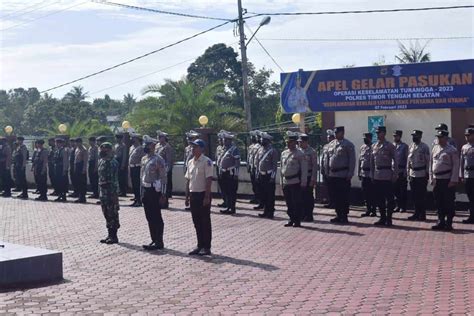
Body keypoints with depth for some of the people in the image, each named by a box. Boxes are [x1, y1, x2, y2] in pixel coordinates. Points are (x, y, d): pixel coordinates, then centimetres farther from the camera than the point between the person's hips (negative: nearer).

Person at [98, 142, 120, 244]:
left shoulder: (113, 163, -14)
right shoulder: (101, 161, 12)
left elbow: (115, 180, -18)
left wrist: (115, 194, -20)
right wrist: (99, 191, 17)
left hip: (111, 191, -9)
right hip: (103, 191, 9)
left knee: (113, 214, -2)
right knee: (106, 214, 13)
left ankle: (114, 236, 4)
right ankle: (110, 235, 21)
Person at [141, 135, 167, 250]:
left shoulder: (158, 160, -12)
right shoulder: (144, 159, 12)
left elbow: (163, 178, -14)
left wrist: (163, 195, -18)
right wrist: (142, 193, 16)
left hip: (154, 190, -8)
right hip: (145, 190, 8)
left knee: (156, 217, -2)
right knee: (149, 217, 11)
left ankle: (159, 242, 4)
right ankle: (154, 240, 20)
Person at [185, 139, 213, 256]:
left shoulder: (206, 162, -12)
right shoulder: (190, 162, 11)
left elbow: (209, 180, -15)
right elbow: (188, 180, 15)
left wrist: (207, 197, -19)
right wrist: (187, 196, 12)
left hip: (203, 194, -7)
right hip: (193, 194, 7)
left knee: (205, 221, 1)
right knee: (197, 222, 12)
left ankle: (206, 247, 7)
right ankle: (200, 245, 20)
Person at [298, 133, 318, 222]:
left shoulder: (312, 151, -7)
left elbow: (315, 166, -9)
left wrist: (313, 179, -14)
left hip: (308, 177, -5)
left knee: (308, 197, 1)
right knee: (301, 196, 9)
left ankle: (309, 216, 8)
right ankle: (303, 215, 18)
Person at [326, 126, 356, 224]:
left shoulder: (348, 145, -5)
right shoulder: (331, 144, 13)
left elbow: (352, 160, -8)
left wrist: (350, 174, -14)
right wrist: (327, 173, 13)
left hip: (343, 175, -6)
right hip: (332, 175, 6)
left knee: (344, 197, -1)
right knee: (335, 197, 9)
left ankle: (344, 216, 5)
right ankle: (338, 215, 18)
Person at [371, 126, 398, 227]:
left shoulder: (390, 146, -5)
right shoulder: (374, 146, 11)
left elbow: (395, 161, -6)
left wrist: (395, 175, -11)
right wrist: (372, 174, 11)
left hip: (387, 176, -6)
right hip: (377, 176, 6)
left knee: (389, 199, 0)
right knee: (379, 198, 9)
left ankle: (388, 219, 6)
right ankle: (382, 218, 18)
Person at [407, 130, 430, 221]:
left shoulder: (424, 147, -7)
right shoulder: (410, 147, 11)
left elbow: (428, 161, -8)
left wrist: (427, 173, -11)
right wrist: (408, 172, 13)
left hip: (421, 175, -6)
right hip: (412, 174, 6)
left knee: (422, 196, -1)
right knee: (414, 195, 9)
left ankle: (422, 215, 5)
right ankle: (417, 213, 18)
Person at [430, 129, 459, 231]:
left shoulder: (452, 150, -5)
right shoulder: (434, 149, 12)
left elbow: (456, 165, -9)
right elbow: (431, 164, 15)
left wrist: (453, 180, -14)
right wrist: (431, 178, 9)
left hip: (448, 180, -5)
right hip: (437, 180, 5)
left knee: (449, 203, 0)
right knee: (439, 203, 9)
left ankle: (449, 223, 6)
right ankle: (441, 222, 18)